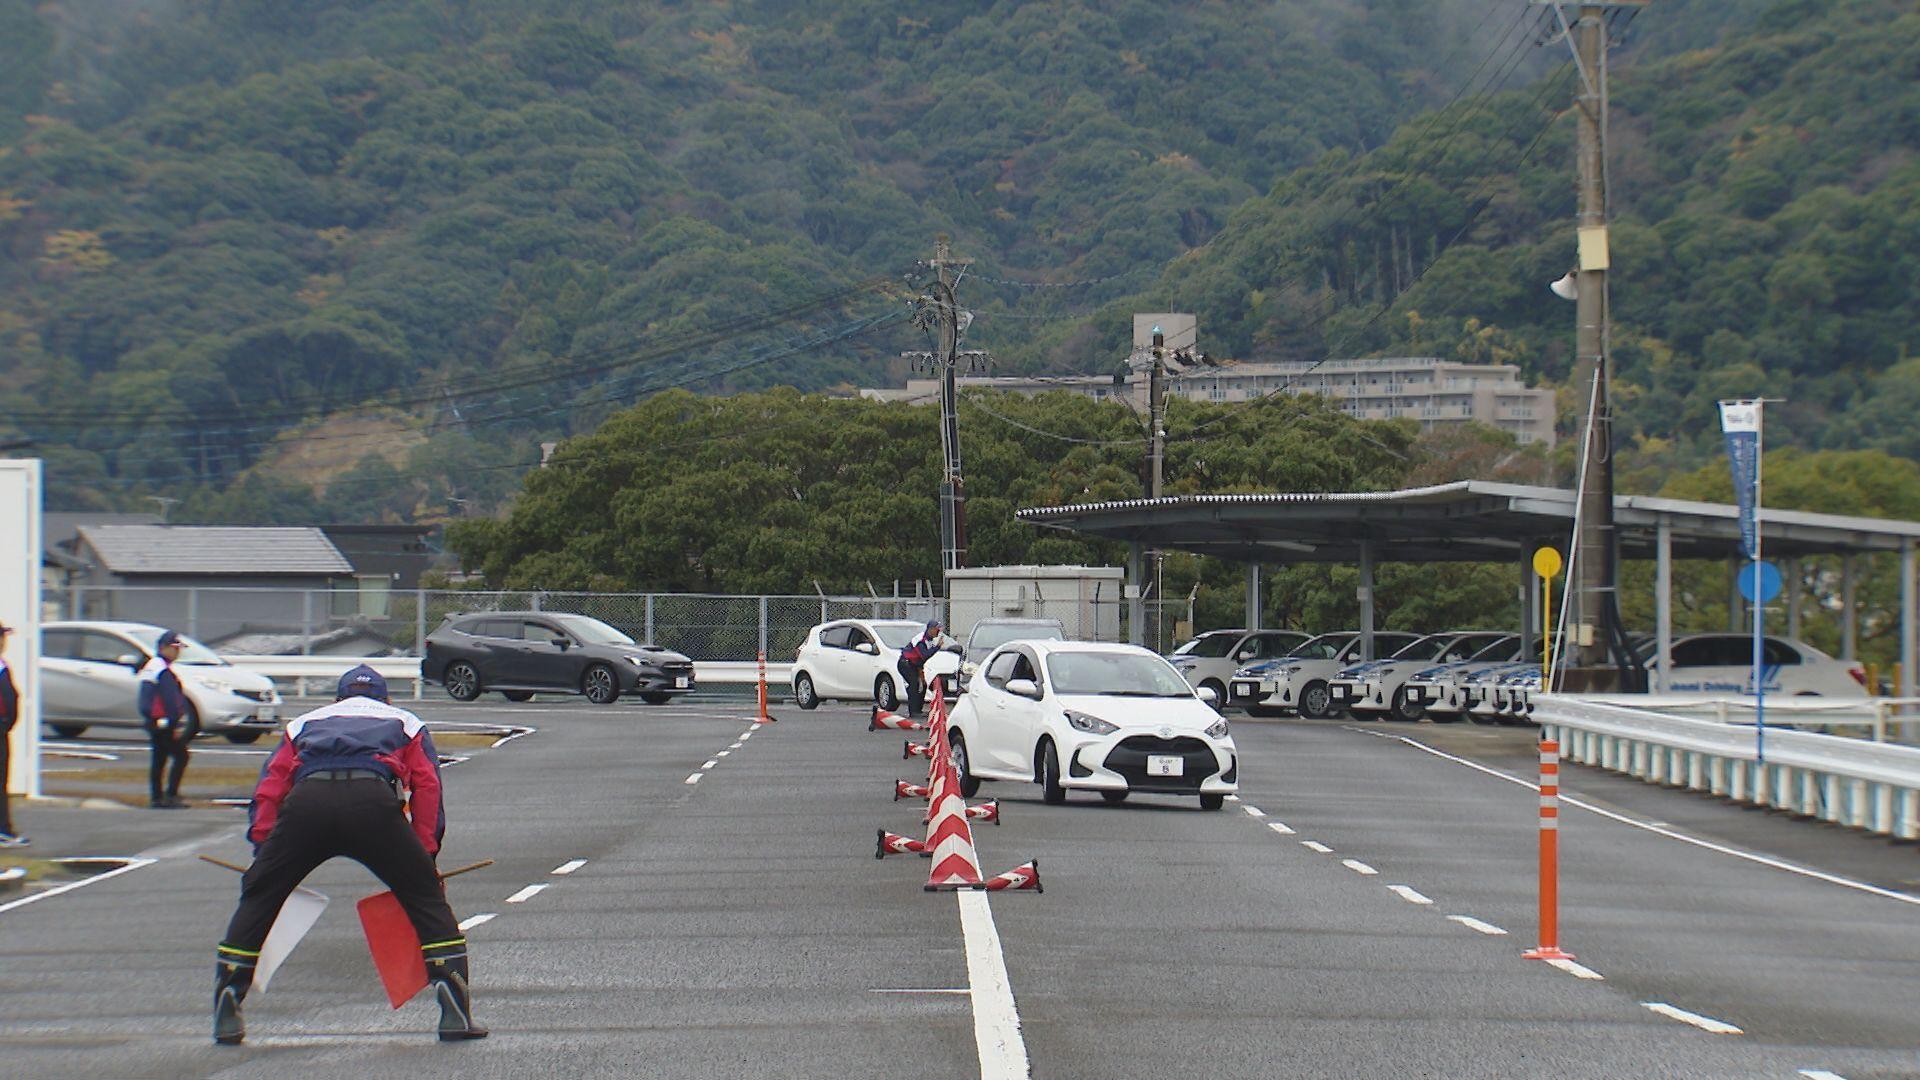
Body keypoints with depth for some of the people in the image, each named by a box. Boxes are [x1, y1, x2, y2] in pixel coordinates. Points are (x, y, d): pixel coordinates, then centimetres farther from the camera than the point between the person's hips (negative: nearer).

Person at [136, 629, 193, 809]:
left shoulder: (150, 667, 17)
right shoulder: (164, 671, -15)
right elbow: (170, 700, -20)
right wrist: (176, 724, -19)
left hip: (151, 721, 10)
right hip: (164, 723, -10)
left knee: (158, 760, 11)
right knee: (181, 756, -6)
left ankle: (156, 797, 12)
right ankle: (170, 796, -10)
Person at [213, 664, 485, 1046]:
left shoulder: (304, 723, 41)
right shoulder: (404, 722, 38)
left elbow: (269, 787, 27)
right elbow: (427, 786, 23)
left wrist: (263, 851, 22)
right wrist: (426, 855, 21)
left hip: (307, 798, 1)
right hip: (374, 796, -1)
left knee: (259, 895, 17)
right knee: (426, 896, 12)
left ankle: (226, 1013, 12)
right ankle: (455, 1012, 2)